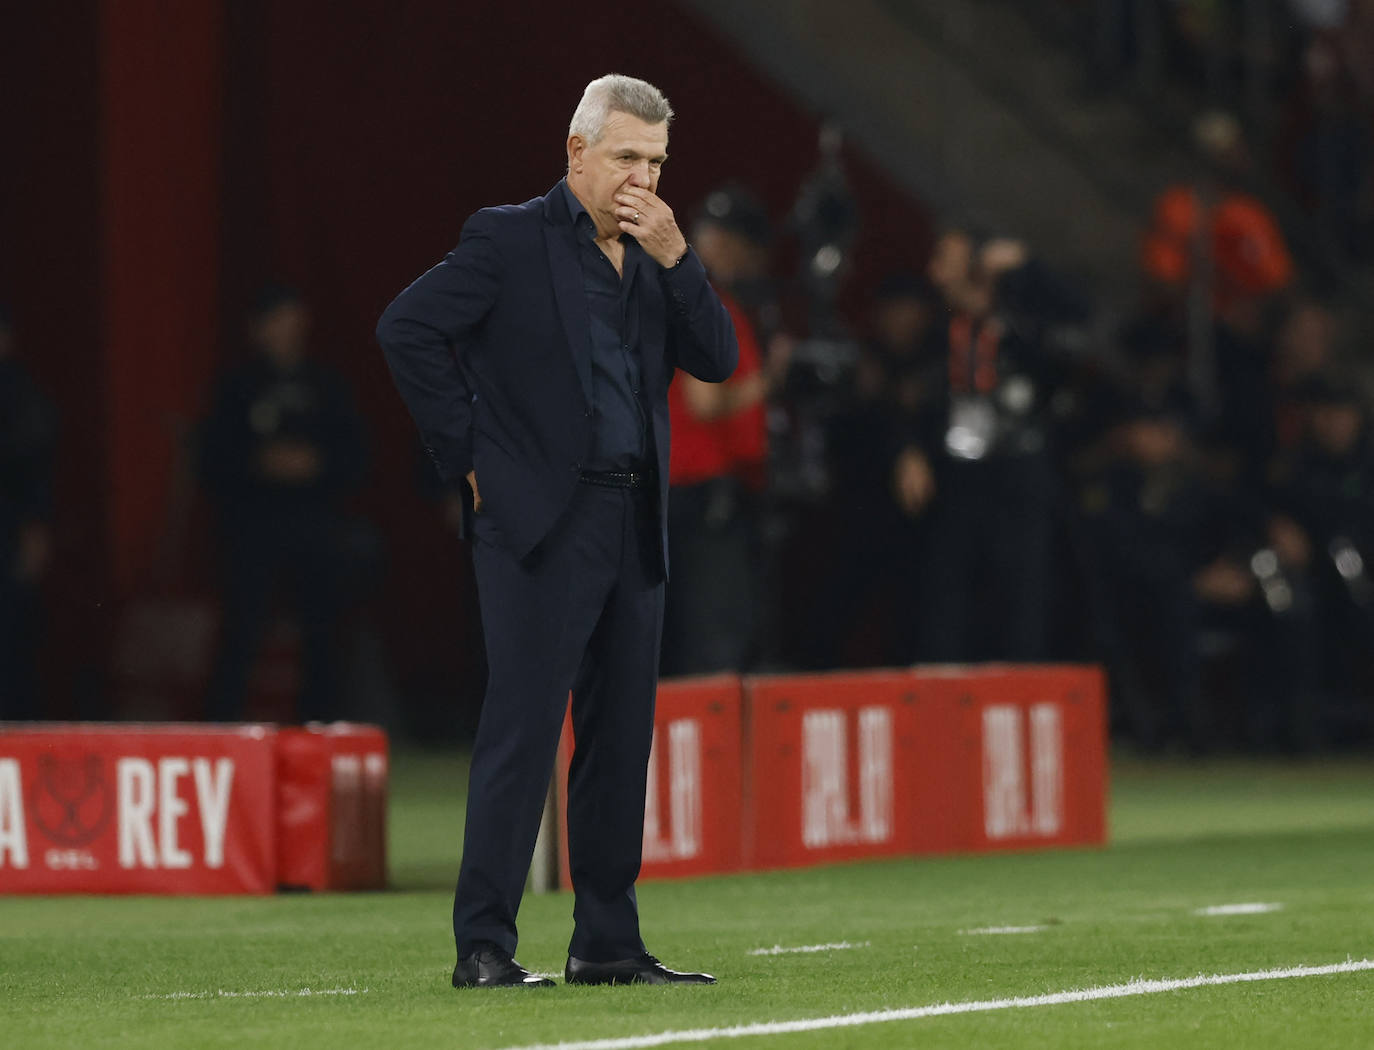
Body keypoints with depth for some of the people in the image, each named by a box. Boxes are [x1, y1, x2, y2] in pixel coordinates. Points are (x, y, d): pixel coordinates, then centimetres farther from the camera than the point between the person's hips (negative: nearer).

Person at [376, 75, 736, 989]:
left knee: (622, 738, 9)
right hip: (543, 523, -7)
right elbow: (407, 328, -10)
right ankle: (484, 946, -8)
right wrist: (468, 452, -10)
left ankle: (608, 945, 15)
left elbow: (718, 359, 7)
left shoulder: (654, 256, 15)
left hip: (634, 526, 7)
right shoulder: (510, 239, -4)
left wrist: (674, 257, -6)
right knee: (523, 732, -9)